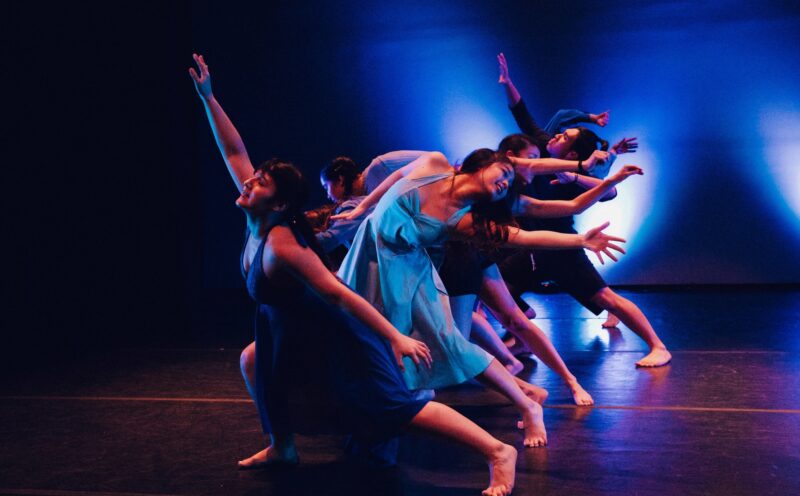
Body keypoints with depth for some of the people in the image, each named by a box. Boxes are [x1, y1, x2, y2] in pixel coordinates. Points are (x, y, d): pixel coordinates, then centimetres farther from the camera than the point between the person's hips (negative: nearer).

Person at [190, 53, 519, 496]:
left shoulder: (281, 247, -27)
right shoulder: (258, 224, -3)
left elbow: (340, 293, -30)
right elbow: (234, 151, 4)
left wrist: (396, 338, -31)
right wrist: (207, 98, 2)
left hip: (342, 335, -9)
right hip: (306, 332, 10)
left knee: (394, 405, -17)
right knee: (256, 362, 21)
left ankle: (498, 452, -19)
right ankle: (282, 447, 34)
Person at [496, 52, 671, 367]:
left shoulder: (570, 180, -20)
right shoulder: (541, 148, -3)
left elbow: (610, 191, -38)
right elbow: (522, 115, 3)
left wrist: (572, 177, -47)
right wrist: (507, 84, -5)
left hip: (560, 251, -7)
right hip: (530, 249, 7)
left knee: (607, 298, -11)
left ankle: (658, 348, -8)